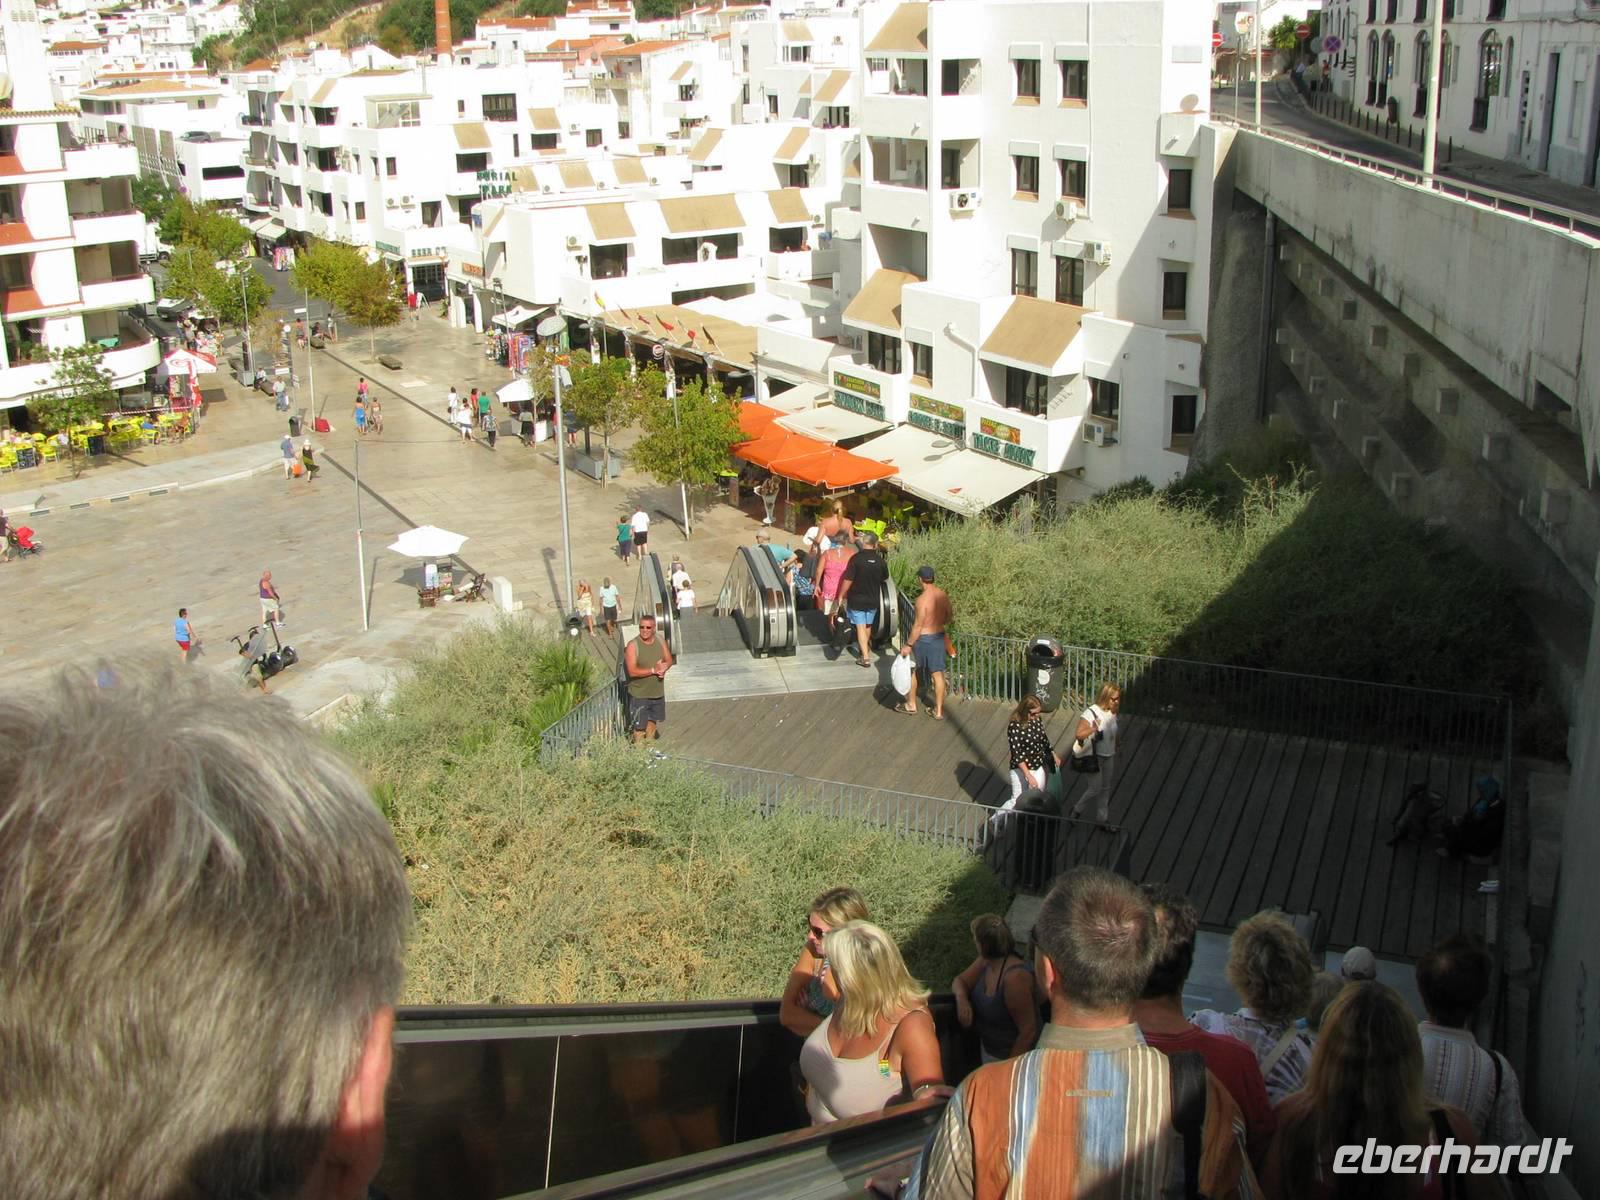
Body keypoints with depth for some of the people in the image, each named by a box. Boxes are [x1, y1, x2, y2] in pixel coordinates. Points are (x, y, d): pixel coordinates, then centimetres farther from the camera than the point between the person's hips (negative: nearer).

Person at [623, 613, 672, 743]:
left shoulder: (660, 642, -3)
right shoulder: (633, 645, -20)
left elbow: (669, 660, 6)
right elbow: (632, 671, -25)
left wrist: (663, 668, -17)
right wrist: (654, 670, -26)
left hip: (657, 692, 6)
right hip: (639, 694, -6)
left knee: (652, 720, 23)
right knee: (639, 726, 0)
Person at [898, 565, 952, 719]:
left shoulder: (922, 599, -22)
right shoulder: (943, 595, -2)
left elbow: (918, 626, -21)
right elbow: (948, 618, 9)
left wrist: (908, 645, -14)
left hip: (923, 638, -6)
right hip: (939, 637, 6)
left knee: (912, 671, 16)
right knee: (938, 674, 9)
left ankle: (911, 704, 29)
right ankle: (939, 711, 13)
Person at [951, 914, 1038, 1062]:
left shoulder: (1015, 977, -33)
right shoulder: (985, 961, -8)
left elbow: (1028, 1031, -28)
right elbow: (960, 981, 5)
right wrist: (961, 999, -19)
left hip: (1011, 1056, -7)